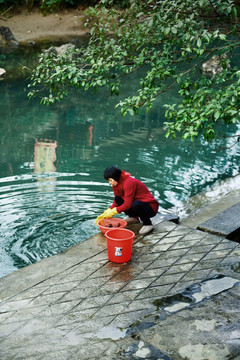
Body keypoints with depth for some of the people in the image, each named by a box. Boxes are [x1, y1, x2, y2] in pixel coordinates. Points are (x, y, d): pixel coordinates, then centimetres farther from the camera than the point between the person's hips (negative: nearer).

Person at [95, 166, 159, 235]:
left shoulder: (128, 183, -25)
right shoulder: (118, 183, 2)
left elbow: (128, 204, -27)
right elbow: (116, 202, 8)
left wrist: (113, 211, -19)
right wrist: (106, 213, -4)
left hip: (151, 207, -8)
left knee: (135, 205, -38)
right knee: (118, 199, -3)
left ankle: (147, 224, -12)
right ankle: (134, 217, 12)